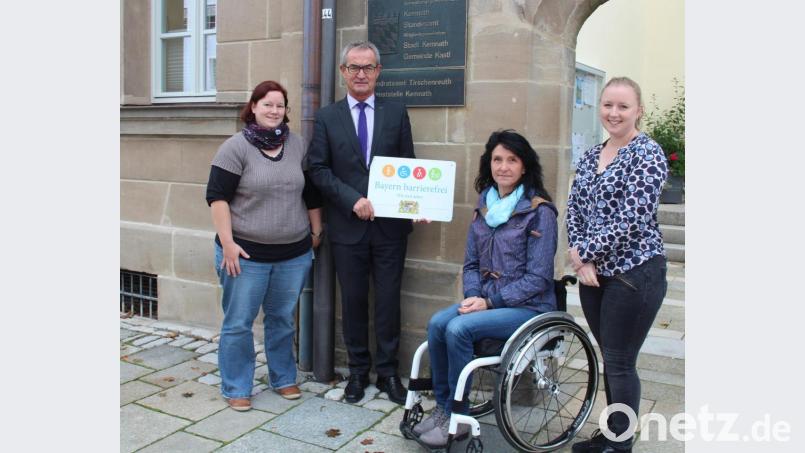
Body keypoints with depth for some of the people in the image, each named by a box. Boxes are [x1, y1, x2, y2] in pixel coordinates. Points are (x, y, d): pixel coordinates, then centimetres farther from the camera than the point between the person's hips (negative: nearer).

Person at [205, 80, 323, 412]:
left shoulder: (298, 145, 6)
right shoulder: (236, 147, -7)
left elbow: (311, 191, 13)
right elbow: (217, 196, -9)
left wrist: (316, 230, 14)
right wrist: (227, 242, -14)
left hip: (294, 253, 4)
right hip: (246, 253, -3)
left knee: (283, 319, 15)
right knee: (238, 323, 5)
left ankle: (283, 378, 31)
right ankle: (236, 388, 20)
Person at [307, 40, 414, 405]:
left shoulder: (396, 113, 7)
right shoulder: (327, 117, 5)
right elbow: (318, 169, -1)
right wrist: (353, 199, -13)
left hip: (389, 224, 0)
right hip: (347, 225, 0)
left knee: (389, 300, 5)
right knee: (353, 301, 10)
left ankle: (387, 371, 21)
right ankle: (358, 371, 25)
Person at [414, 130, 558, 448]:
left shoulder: (539, 212, -10)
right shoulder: (484, 205, 9)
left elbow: (537, 278, -14)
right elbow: (471, 263, 12)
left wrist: (490, 301, -17)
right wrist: (473, 297, -7)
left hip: (528, 306, -6)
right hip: (487, 299, 6)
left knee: (458, 329, -25)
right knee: (437, 323, -18)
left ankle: (456, 417, -8)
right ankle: (442, 408, -4)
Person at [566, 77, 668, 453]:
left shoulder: (647, 154, -10)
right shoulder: (590, 157, 11)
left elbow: (632, 219, -19)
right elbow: (574, 211, 7)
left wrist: (583, 253, -13)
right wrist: (582, 260, -8)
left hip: (634, 273, -6)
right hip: (594, 274, 7)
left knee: (619, 362, 2)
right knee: (610, 358, 17)